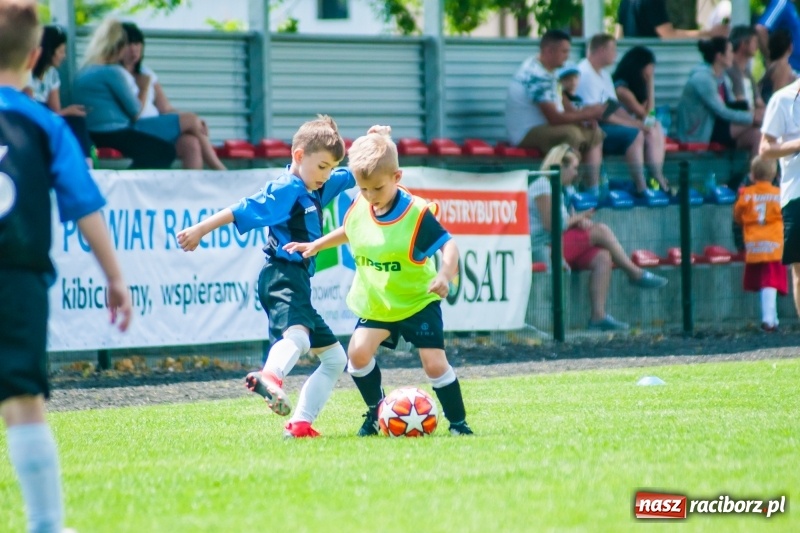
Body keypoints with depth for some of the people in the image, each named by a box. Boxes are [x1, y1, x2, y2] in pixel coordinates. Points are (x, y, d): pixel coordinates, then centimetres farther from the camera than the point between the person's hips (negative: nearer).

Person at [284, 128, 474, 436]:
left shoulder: (416, 213, -22)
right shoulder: (358, 208, -5)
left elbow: (448, 244, -21)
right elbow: (348, 232, 18)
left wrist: (445, 275, -38)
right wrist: (315, 246, 12)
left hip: (418, 301, -4)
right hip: (375, 303, 4)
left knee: (434, 362, -10)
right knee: (358, 351, -14)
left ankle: (458, 422, 8)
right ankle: (377, 411, 9)